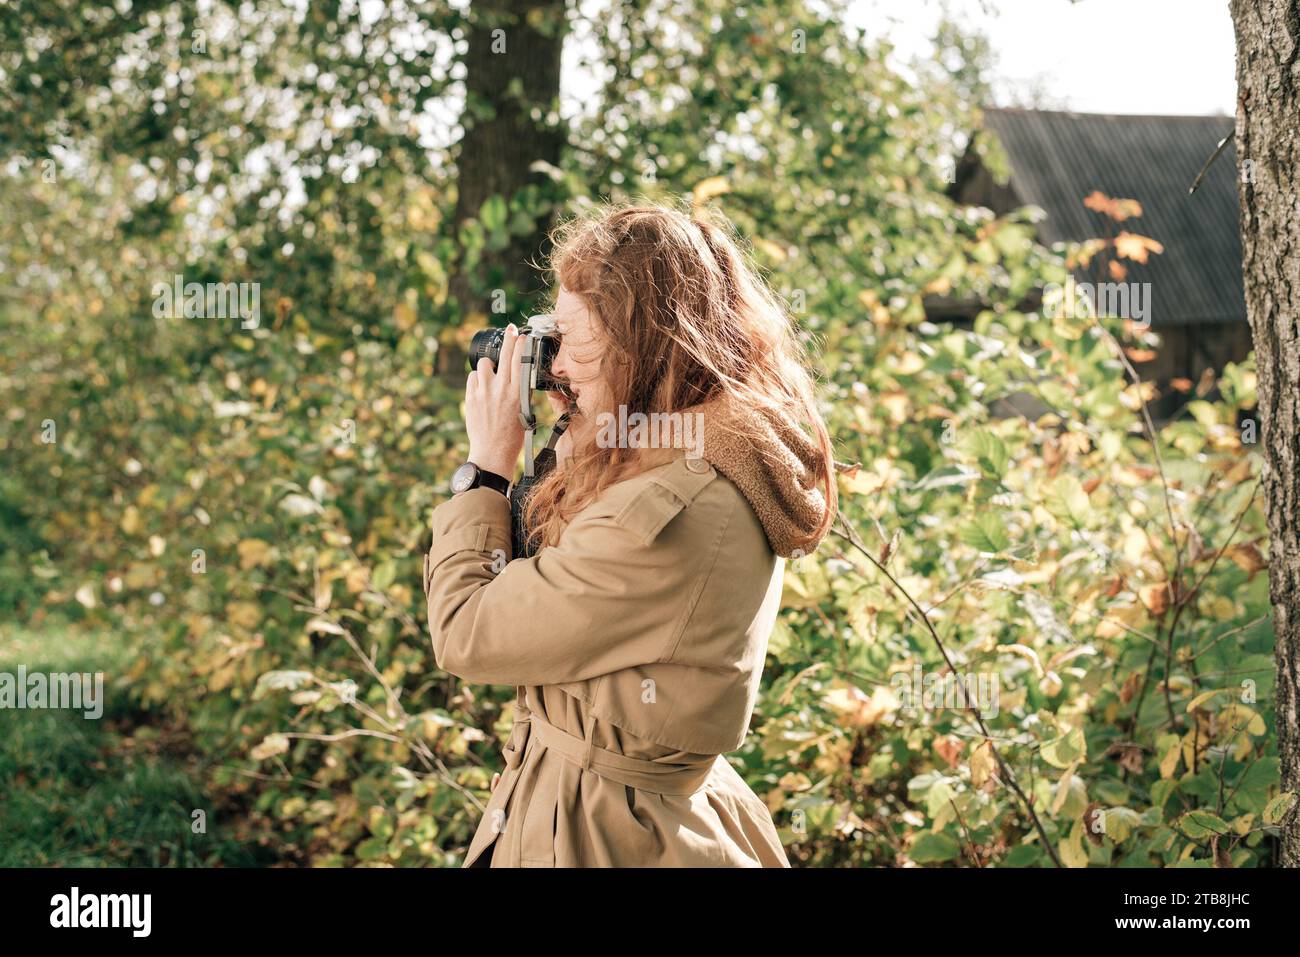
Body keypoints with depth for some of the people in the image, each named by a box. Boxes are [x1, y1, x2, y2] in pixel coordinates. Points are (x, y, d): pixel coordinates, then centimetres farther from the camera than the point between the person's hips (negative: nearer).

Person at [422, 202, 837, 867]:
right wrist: (575, 440, 4)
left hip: (602, 833, -9)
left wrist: (488, 464, -10)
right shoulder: (734, 456, 0)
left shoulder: (666, 511, -29)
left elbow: (463, 636, -20)